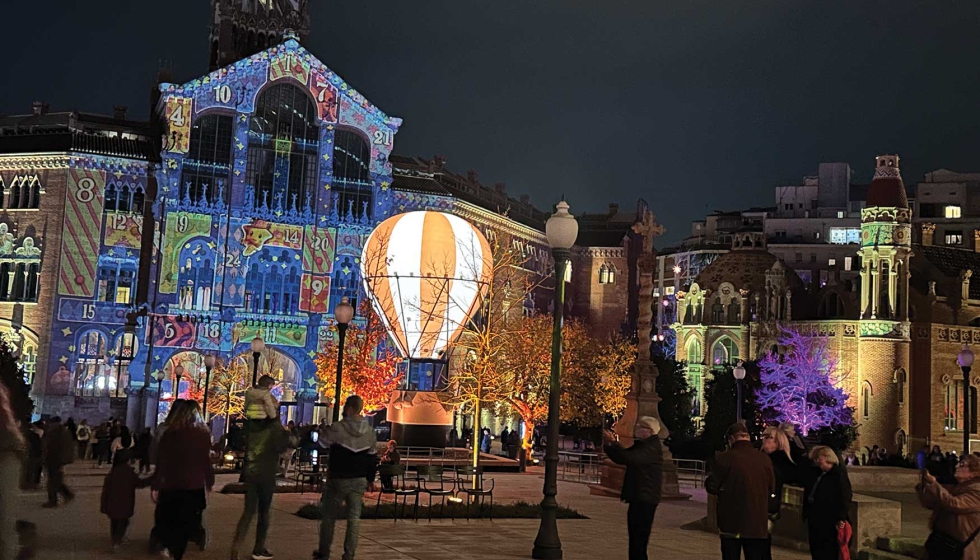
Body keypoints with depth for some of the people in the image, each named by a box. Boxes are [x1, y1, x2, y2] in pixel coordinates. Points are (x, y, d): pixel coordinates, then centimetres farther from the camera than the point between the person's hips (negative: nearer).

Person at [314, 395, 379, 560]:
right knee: (354, 518, 6)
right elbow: (372, 458, 8)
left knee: (329, 516, 9)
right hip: (359, 480, 4)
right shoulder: (370, 431, 1)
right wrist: (371, 479, 18)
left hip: (338, 479, -4)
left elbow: (322, 443, 0)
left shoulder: (338, 428, -15)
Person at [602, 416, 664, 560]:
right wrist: (610, 445, 2)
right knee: (635, 539, 15)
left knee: (639, 538, -10)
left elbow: (630, 458, -30)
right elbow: (620, 458, 19)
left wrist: (613, 442, -26)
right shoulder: (640, 445, 18)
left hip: (644, 500, -10)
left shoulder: (652, 448, -15)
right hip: (637, 498, 10)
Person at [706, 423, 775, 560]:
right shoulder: (764, 458, -2)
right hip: (757, 522, 3)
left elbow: (712, 487, -9)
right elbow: (771, 488, 9)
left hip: (732, 522, -3)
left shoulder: (725, 458, -13)